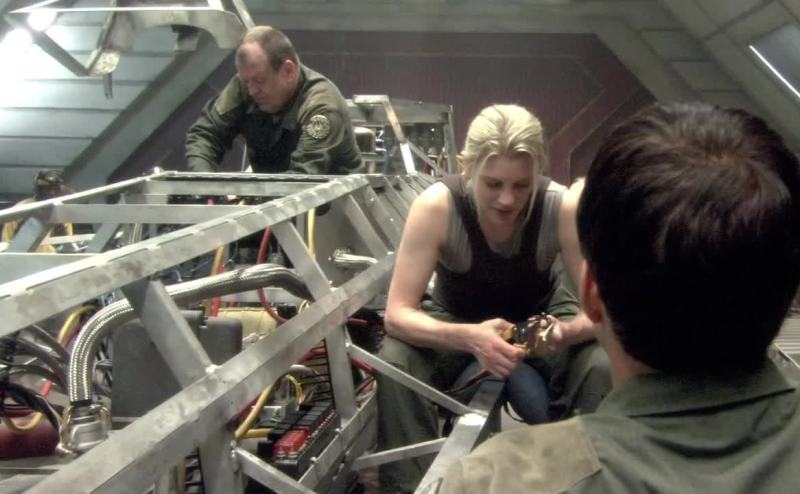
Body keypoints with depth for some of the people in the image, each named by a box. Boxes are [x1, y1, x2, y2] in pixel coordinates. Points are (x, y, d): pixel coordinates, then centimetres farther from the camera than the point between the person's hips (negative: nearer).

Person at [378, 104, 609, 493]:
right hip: (457, 324, 0)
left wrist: (566, 333, -47)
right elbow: (397, 313, -31)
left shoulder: (564, 208, -29)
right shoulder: (435, 206, -31)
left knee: (606, 367, -29)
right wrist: (469, 338, -50)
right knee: (395, 362, -31)